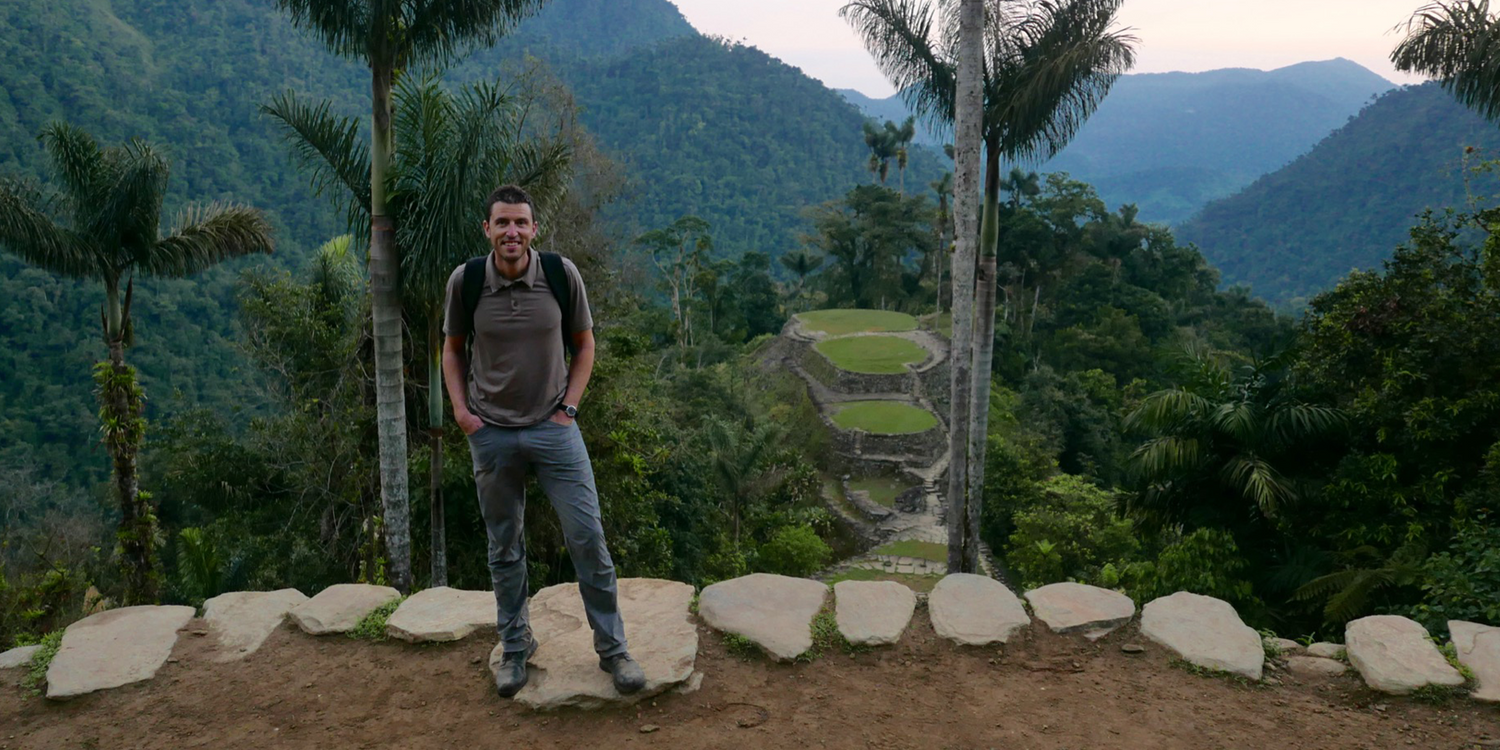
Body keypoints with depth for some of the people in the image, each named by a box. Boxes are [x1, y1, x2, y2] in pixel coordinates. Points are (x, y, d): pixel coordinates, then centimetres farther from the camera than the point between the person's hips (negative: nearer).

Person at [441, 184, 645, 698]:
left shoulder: (561, 274, -7)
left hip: (554, 428, -1)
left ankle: (612, 648, 13)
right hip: (491, 432, 1)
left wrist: (569, 406, -3)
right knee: (504, 549, 11)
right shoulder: (465, 281, -6)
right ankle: (515, 647, 29)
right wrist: (460, 408, -2)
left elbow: (584, 343, 5)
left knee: (588, 539, -2)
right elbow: (453, 348, 10)